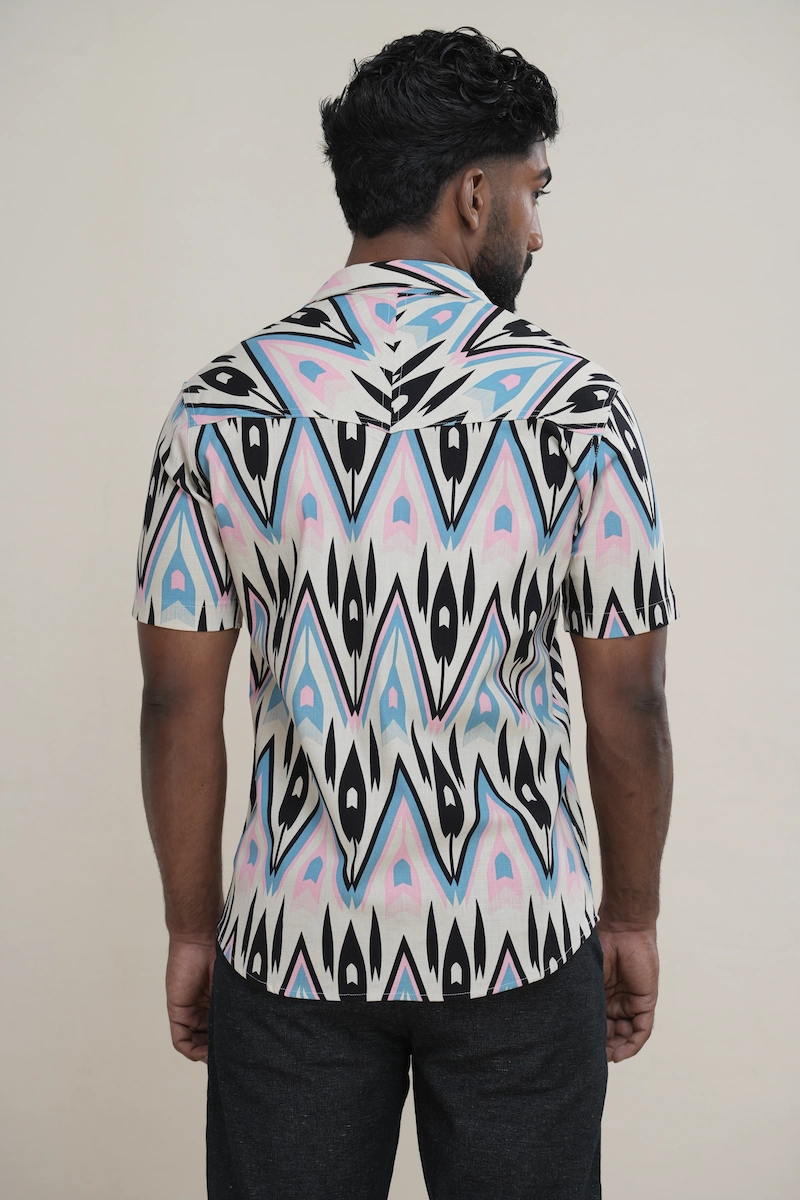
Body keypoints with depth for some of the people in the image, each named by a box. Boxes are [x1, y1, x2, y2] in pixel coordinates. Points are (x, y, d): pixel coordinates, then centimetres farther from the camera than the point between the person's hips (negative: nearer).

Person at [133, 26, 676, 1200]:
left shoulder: (220, 403, -7)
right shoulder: (579, 403, -10)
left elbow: (180, 699, -5)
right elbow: (627, 701, -6)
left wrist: (192, 927, 7)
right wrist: (634, 915, 8)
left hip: (294, 939, 1)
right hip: (520, 944, 0)